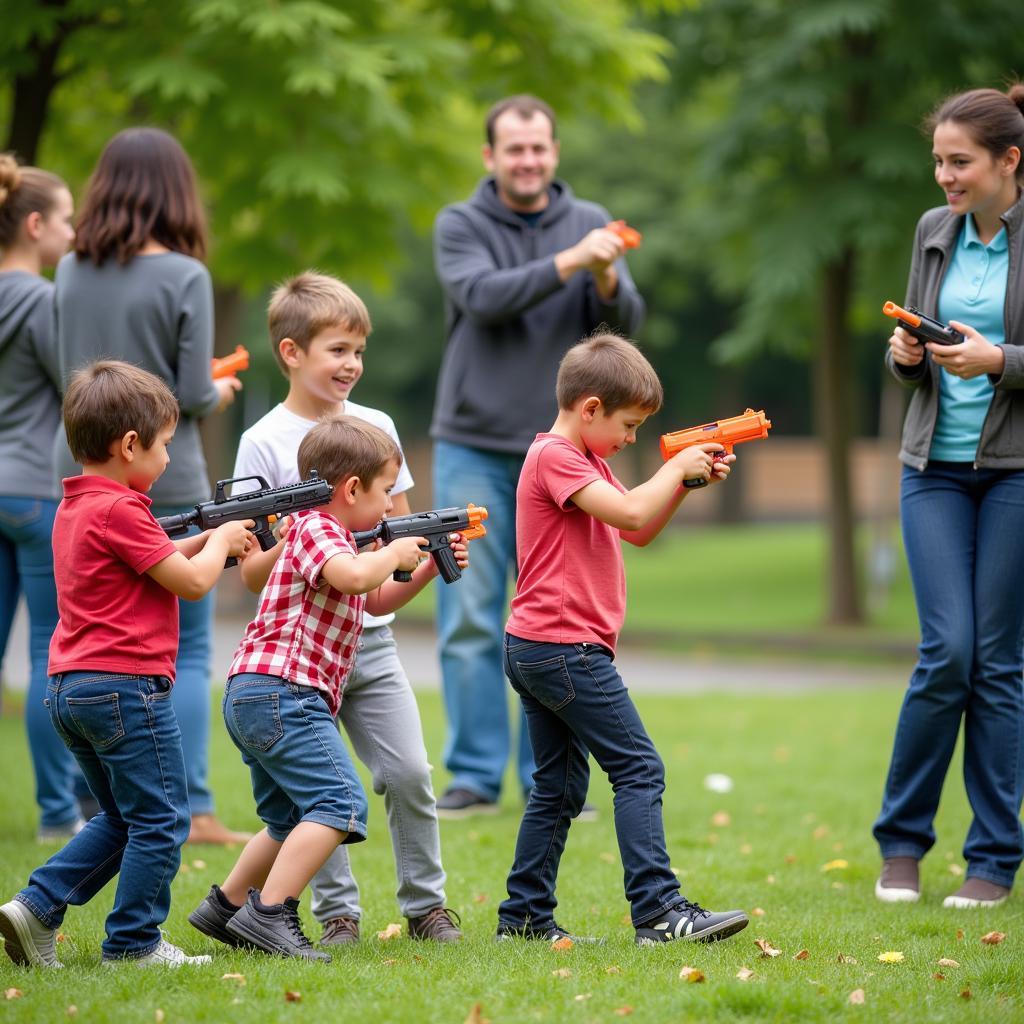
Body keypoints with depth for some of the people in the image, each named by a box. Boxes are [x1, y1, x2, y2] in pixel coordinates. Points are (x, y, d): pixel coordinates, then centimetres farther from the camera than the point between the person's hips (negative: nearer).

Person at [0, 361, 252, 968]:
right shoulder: (119, 509, -15)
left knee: (123, 818, 19)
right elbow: (192, 582, -13)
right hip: (127, 687, -10)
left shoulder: (75, 507, 15)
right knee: (160, 820, 1)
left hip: (71, 691, 10)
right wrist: (221, 540, 5)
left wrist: (209, 539, 17)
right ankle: (134, 943, 4)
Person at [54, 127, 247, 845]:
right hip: (165, 484, -5)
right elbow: (192, 395, -12)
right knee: (187, 649, 2)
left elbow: (73, 372, 12)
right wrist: (219, 394, 9)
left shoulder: (72, 273, 3)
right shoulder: (184, 277, -12)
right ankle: (192, 809, -1)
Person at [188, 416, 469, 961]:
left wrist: (427, 569, 21)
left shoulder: (322, 534, 23)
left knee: (291, 822, 21)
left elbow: (375, 602, 34)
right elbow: (354, 577, -31)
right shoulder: (317, 530, -9)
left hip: (254, 697, 11)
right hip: (281, 690, -11)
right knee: (339, 803, -17)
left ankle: (226, 906, 28)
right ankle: (268, 914, -22)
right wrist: (394, 553, -12)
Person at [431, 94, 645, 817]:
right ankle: (476, 775, 4)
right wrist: (567, 263, -28)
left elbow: (627, 321, -4)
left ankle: (550, 777, 10)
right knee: (471, 619, -2)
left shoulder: (589, 223, 7)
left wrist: (607, 280, -25)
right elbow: (484, 296, -17)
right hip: (473, 449, -1)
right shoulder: (460, 225, 1)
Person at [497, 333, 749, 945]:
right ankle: (659, 911, -13)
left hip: (534, 651, 11)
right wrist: (676, 468, -9)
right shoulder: (556, 457, -12)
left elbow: (640, 532, 20)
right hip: (567, 647, -11)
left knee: (560, 788, 13)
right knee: (640, 770, -10)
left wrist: (687, 481, 8)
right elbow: (630, 513, -24)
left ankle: (526, 918, 15)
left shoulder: (584, 460, 20)